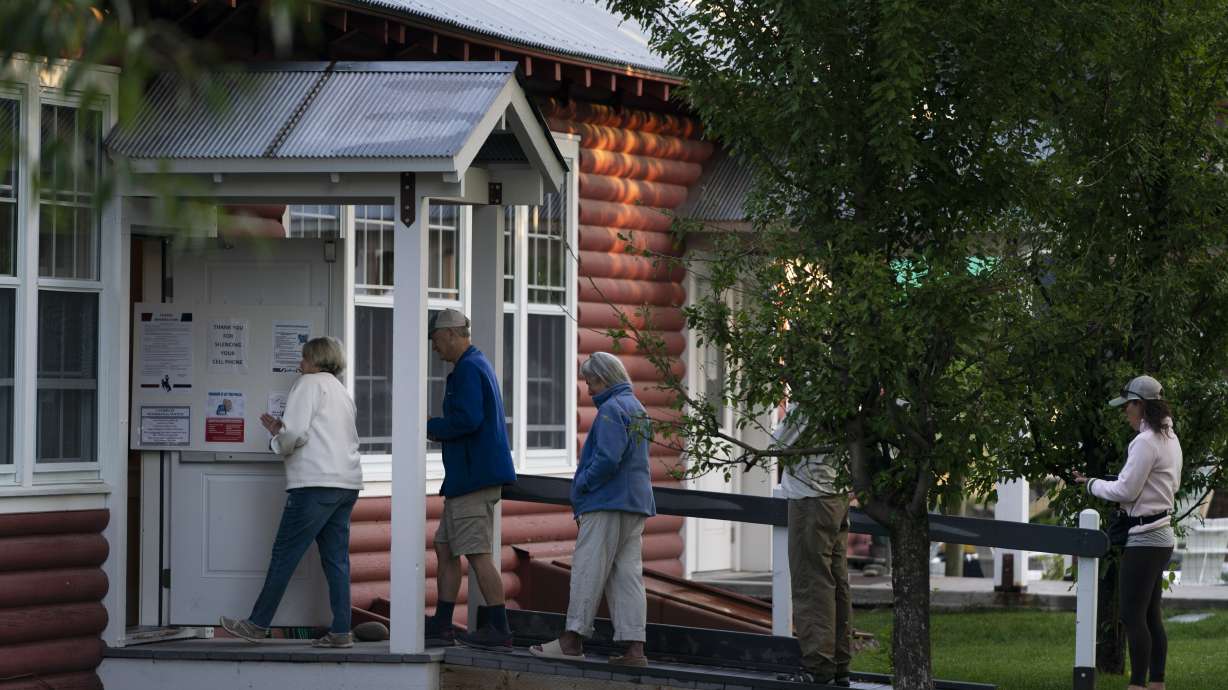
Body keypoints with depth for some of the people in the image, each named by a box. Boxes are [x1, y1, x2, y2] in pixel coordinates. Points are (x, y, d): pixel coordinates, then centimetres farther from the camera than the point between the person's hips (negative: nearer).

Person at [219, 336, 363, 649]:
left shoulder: (309, 384, -3)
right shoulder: (342, 392, 24)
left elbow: (296, 432, -15)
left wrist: (277, 442, 5)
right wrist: (281, 431, 22)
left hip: (315, 483, -8)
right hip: (346, 484, 8)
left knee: (285, 555, -2)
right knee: (336, 558, 6)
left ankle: (258, 624, 3)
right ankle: (341, 631, 1)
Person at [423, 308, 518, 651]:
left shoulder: (468, 369, -13)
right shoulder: (478, 364, 21)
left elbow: (467, 419, -24)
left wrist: (433, 427, -9)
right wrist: (439, 428, 14)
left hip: (473, 477, -11)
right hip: (471, 477, 11)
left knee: (479, 554, -9)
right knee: (445, 547, 14)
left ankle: (499, 630, -9)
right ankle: (441, 625, 17)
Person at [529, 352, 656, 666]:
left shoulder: (612, 409, -13)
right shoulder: (638, 408, 17)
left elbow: (608, 459, -22)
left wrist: (581, 486, -8)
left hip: (607, 502, -9)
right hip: (636, 504, 9)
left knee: (588, 569, -3)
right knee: (628, 573, 6)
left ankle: (573, 639, 0)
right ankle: (634, 647, 0)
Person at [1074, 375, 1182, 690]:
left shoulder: (1145, 442, -17)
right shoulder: (1170, 438, 12)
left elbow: (1126, 490, -18)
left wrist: (1091, 484, -1)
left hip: (1144, 538, -10)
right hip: (1162, 536, 10)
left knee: (1133, 616, -8)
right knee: (1151, 616, 12)